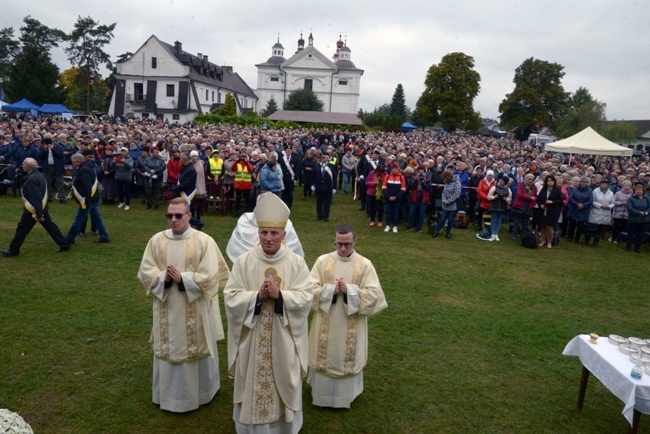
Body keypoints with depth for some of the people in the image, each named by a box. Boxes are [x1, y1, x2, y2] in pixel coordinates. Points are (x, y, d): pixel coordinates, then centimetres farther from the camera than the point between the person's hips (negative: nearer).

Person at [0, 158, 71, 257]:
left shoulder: (32, 179, -23)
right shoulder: (39, 175, 8)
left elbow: (36, 198, -26)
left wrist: (38, 214, -24)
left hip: (33, 209, -9)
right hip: (42, 207, 9)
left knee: (22, 229, 4)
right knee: (50, 226, 11)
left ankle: (13, 250, 17)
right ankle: (64, 245, 12)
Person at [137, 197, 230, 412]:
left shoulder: (204, 241, -11)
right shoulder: (156, 240, 0)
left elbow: (210, 276, -14)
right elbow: (145, 271, 0)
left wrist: (182, 278, -21)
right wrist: (163, 277, -18)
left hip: (195, 311, -3)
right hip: (167, 310, 3)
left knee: (196, 348, 11)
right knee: (168, 350, 15)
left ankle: (198, 391, 32)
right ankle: (168, 394, 35)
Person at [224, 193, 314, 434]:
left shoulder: (297, 262, -6)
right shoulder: (244, 261, -6)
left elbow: (306, 296, -10)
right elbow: (231, 297, -8)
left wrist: (280, 295, -25)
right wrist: (257, 296, -23)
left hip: (284, 339, 0)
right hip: (252, 339, 0)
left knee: (283, 384, 14)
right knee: (253, 385, 13)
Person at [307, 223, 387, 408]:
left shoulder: (365, 264, -7)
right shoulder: (323, 261, -5)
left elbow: (373, 295, -11)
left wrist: (349, 290, -23)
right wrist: (331, 290, -22)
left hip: (351, 328, -1)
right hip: (326, 325, 1)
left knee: (348, 360, 12)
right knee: (324, 357, 13)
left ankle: (345, 396, 33)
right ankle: (321, 394, 34)